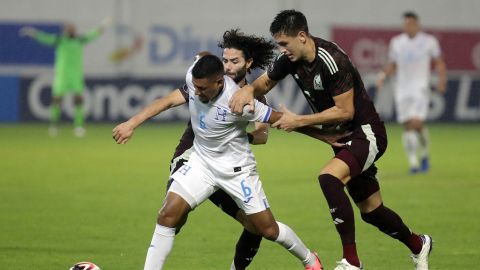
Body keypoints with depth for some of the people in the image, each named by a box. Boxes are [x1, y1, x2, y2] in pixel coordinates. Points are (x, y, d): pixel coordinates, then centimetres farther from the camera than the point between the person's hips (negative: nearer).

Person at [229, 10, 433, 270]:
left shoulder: (332, 61, -26)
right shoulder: (290, 59, -4)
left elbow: (345, 111, -24)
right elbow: (264, 82, 10)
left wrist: (299, 121, -23)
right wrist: (249, 89, -14)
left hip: (366, 133, -9)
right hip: (341, 137, 9)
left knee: (328, 177, -33)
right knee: (371, 211, 15)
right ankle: (417, 245, 43)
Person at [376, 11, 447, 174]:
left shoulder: (429, 41, 0)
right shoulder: (396, 42, 9)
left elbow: (439, 63, 9)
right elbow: (392, 65, 17)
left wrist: (442, 79, -7)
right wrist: (383, 75, -2)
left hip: (420, 88, -3)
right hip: (402, 90, 3)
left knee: (417, 123, -17)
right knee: (407, 127, -1)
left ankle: (424, 156, 7)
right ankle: (413, 164, 3)